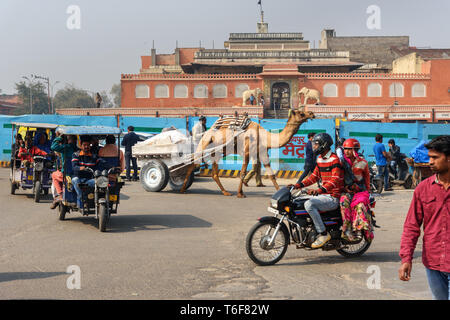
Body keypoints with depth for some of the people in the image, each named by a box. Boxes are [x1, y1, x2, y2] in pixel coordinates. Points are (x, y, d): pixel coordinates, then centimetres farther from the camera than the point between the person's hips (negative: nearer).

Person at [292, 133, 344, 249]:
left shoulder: (334, 159, -15)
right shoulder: (320, 159, 14)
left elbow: (335, 179, -27)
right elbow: (315, 176, 21)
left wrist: (319, 190, -41)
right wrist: (298, 185, 9)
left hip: (333, 198, -10)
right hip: (324, 195, 10)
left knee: (309, 204, -28)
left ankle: (323, 234, -20)